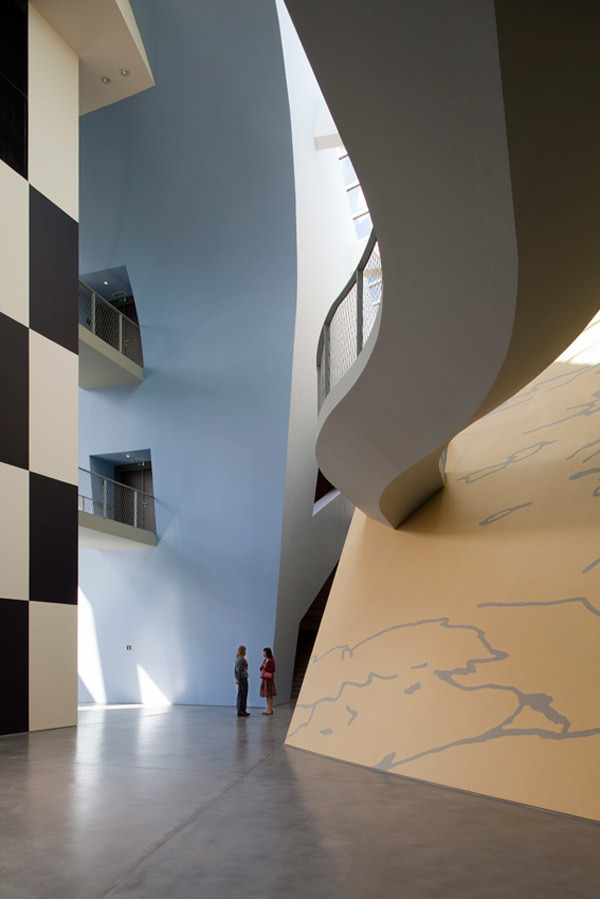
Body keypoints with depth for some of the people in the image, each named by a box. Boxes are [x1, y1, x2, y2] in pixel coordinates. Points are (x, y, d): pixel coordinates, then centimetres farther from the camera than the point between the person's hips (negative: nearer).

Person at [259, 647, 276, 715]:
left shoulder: (271, 660, -10)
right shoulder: (265, 660, 15)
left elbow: (273, 669, -14)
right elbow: (262, 669, 22)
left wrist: (266, 667, -22)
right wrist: (261, 667, 0)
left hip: (269, 678, -9)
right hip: (264, 678, 9)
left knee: (269, 695, -6)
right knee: (266, 695, 10)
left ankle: (270, 710, -4)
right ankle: (268, 709, 16)